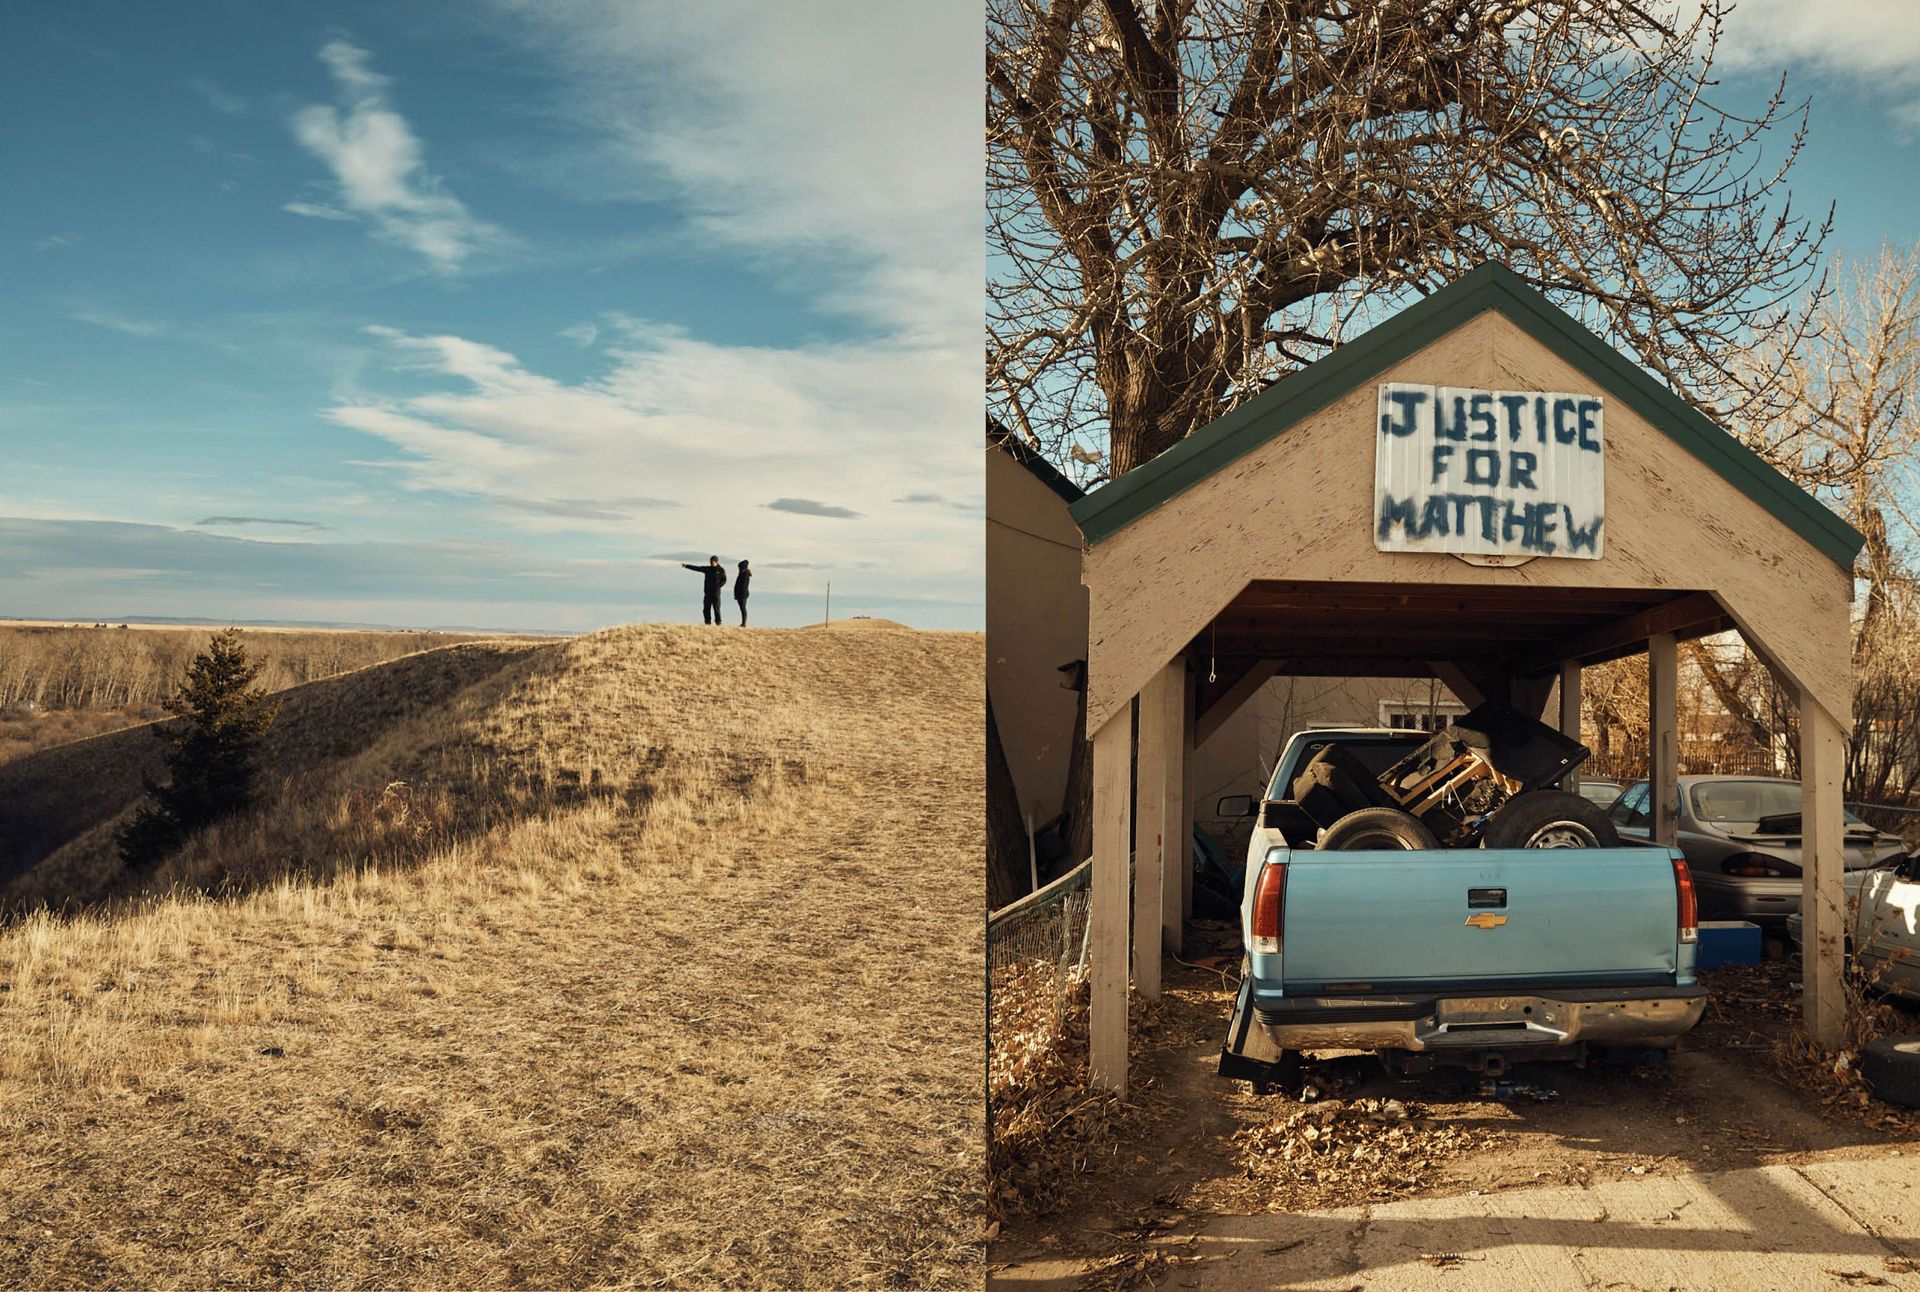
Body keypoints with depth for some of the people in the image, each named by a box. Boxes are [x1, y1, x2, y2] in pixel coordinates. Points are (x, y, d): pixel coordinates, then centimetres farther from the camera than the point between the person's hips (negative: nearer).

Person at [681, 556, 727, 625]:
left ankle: (718, 622, -2)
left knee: (716, 608, -7)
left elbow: (724, 580, -3)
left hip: (716, 592, -5)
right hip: (707, 592, 5)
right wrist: (687, 566, 6)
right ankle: (707, 622, 7)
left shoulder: (721, 570, 0)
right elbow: (697, 568, 11)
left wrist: (718, 586, -17)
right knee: (706, 608, 2)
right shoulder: (707, 569, 12)